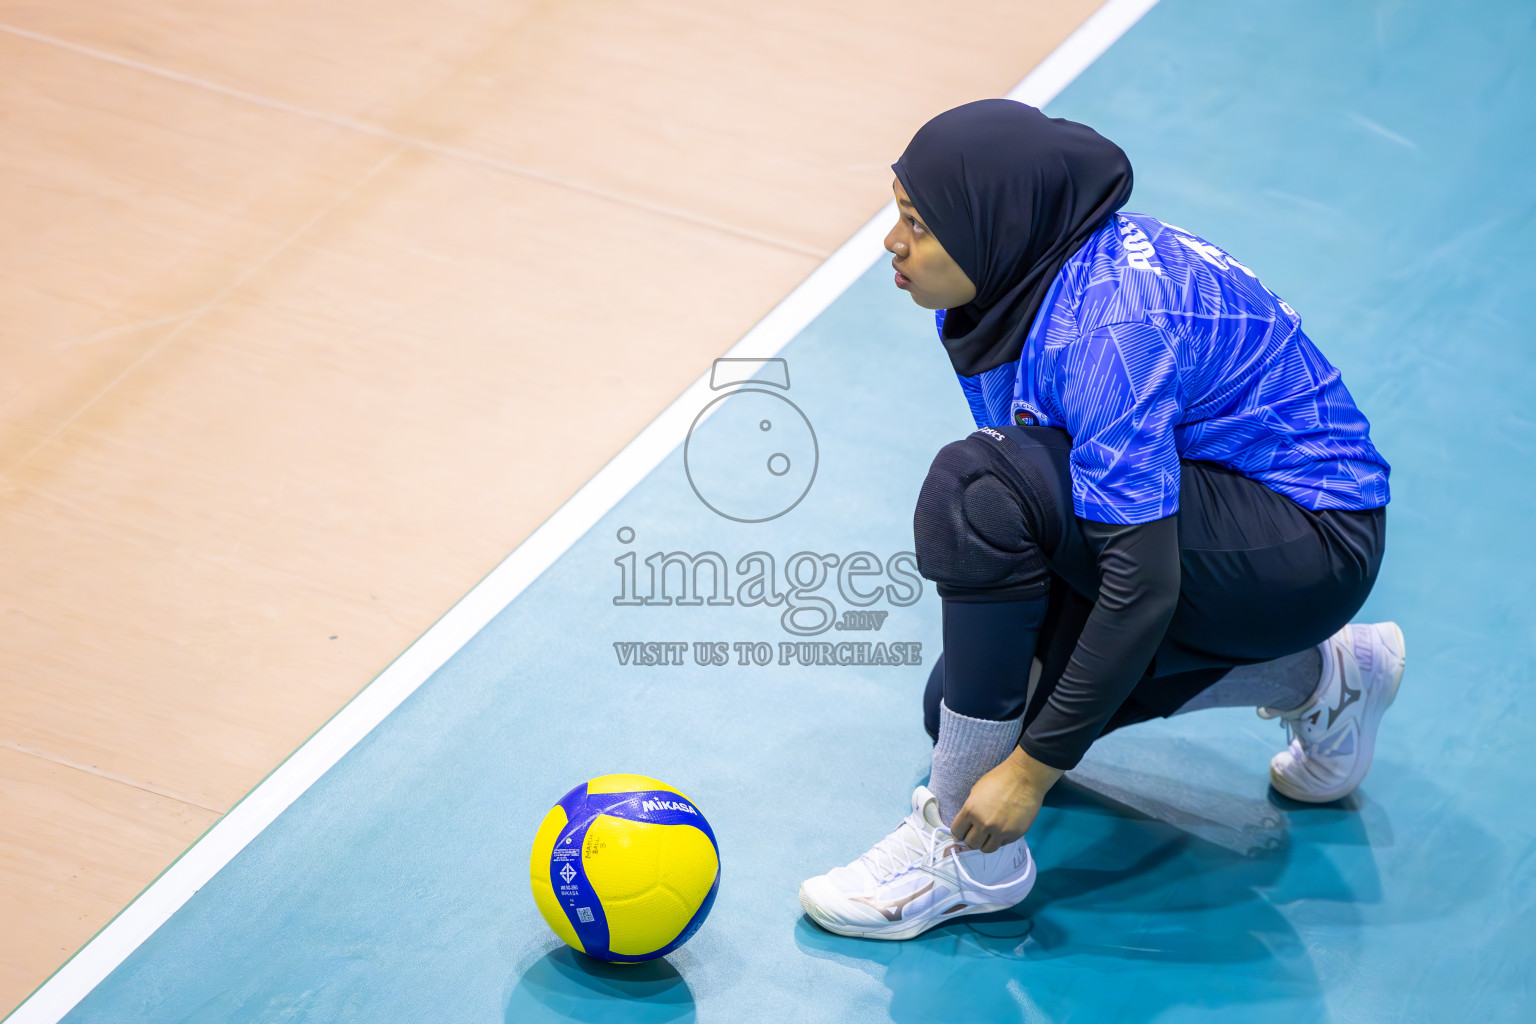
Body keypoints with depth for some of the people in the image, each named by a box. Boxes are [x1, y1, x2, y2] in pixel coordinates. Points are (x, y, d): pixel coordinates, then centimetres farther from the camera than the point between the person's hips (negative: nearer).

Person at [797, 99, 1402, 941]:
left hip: (1313, 545, -10)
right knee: (971, 703, 9)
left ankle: (965, 850, -19)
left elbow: (1145, 583, -32)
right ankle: (1312, 677, 17)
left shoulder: (1105, 331, -31)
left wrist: (1036, 766, -27)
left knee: (981, 490, -29)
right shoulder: (1017, 274, -3)